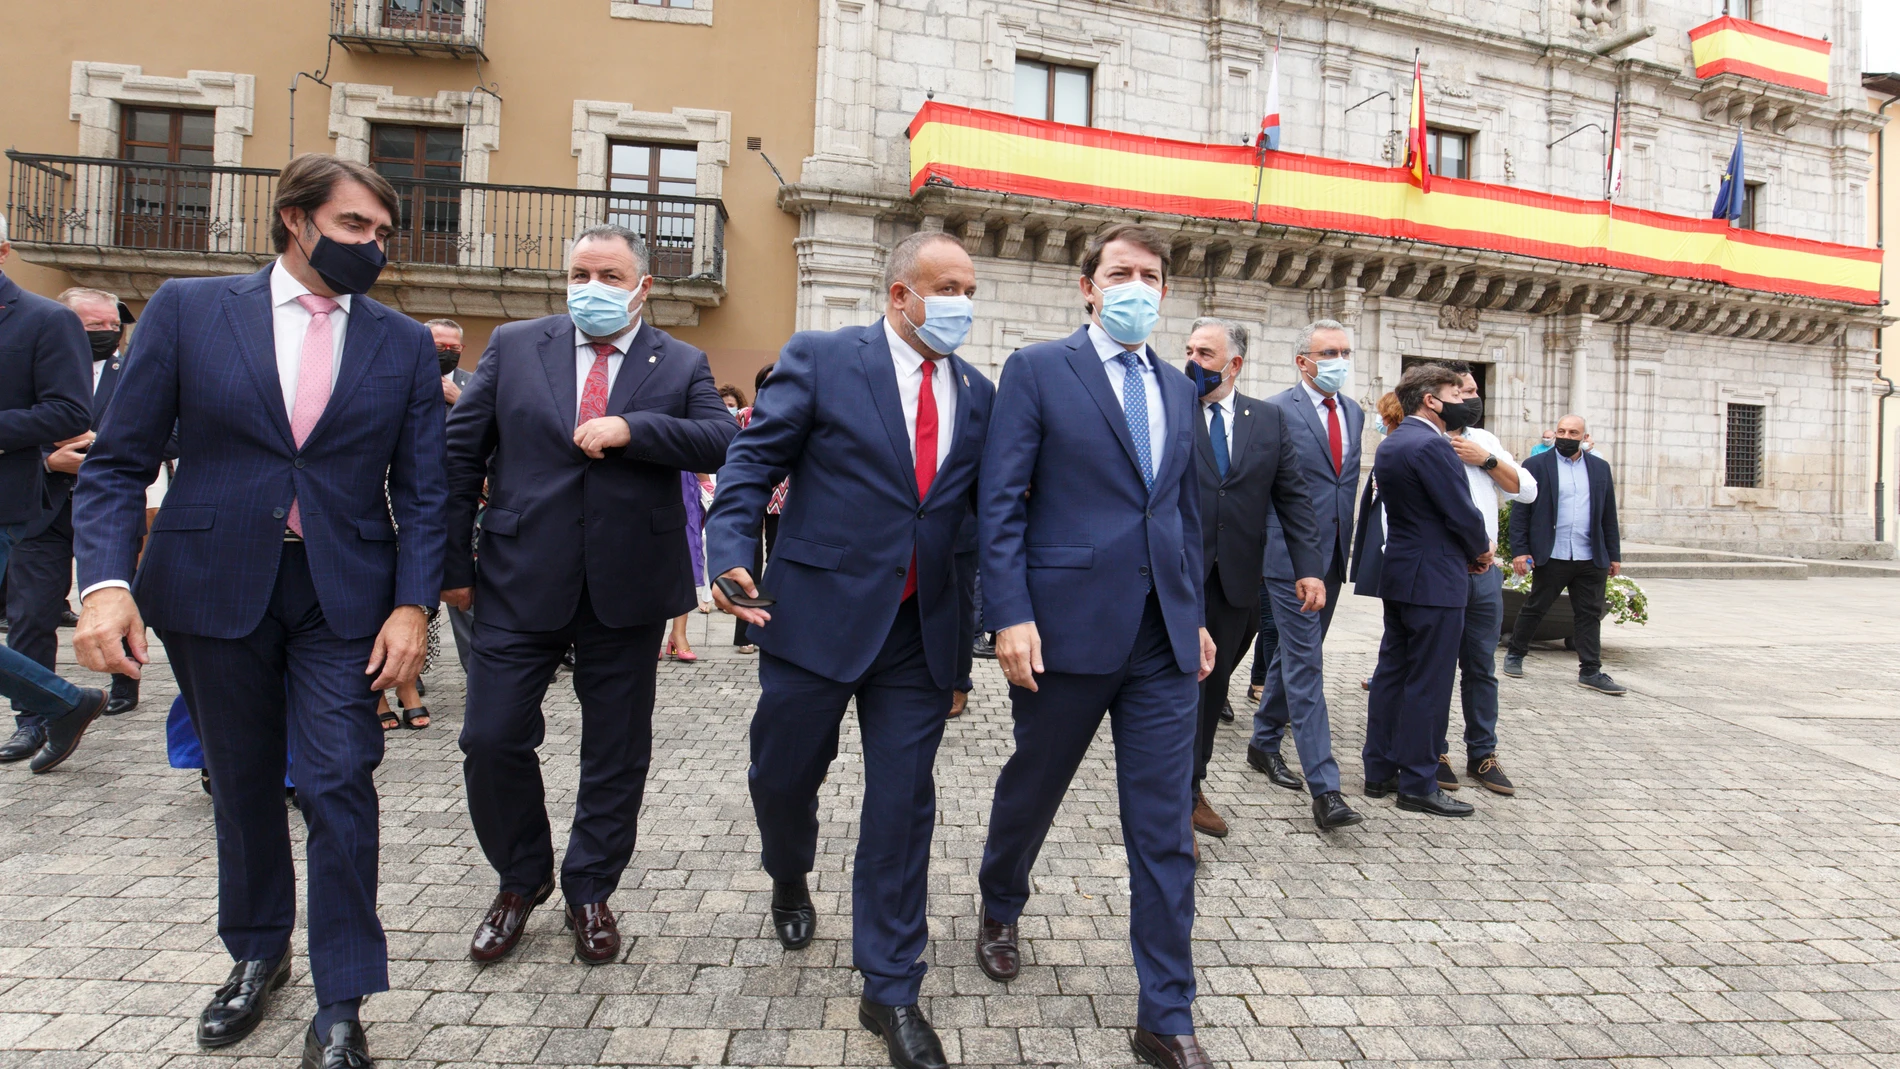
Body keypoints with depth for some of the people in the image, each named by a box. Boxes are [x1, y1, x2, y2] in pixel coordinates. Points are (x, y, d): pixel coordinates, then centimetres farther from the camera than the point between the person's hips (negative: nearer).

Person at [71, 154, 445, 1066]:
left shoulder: (406, 346, 3)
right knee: (240, 783, 15)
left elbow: (421, 490, 1)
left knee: (339, 784, -4)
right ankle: (256, 954, 37)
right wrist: (105, 580, -14)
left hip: (343, 596, 0)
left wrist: (413, 604, -10)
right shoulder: (187, 310, 1)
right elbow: (117, 463, 0)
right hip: (212, 587, 1)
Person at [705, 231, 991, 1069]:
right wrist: (732, 553, -19)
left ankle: (891, 990, 23)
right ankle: (789, 879, 50)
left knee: (902, 806, 6)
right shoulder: (819, 360, -3)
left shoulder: (977, 394, 8)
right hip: (818, 615, -2)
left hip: (921, 631, 3)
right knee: (783, 776, 15)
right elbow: (753, 460, -5)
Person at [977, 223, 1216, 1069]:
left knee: (1165, 829, 5)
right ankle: (1000, 912, 47)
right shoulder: (1036, 370, -2)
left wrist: (1196, 615, 16)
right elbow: (1001, 503, -8)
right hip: (1065, 627, -4)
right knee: (1031, 789, 17)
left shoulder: (1178, 390, 14)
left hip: (1163, 640, 4)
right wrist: (1010, 615, -15)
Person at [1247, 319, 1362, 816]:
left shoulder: (1354, 412, 13)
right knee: (1305, 663, -6)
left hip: (1333, 552, 7)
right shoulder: (1275, 411, -9)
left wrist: (1344, 538, 15)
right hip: (1291, 553, -7)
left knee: (1295, 655, 16)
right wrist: (1264, 545, -9)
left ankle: (1264, 742, 32)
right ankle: (1323, 782, -4)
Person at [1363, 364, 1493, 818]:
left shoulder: (1389, 444, 13)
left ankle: (1380, 771, 21)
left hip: (1397, 574, 10)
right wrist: (1480, 552, 3)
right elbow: (1462, 513, -17)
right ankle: (1417, 784, 7)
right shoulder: (1431, 445, -18)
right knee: (1427, 683, -2)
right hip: (1435, 579, -10)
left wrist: (1465, 552, 10)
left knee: (1392, 673, 13)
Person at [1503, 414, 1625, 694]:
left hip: (1591, 557, 4)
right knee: (1534, 609, 7)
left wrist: (1614, 555, 11)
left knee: (1590, 615, 6)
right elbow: (1520, 511, -3)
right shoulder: (1536, 465, 0)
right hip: (1552, 556, -3)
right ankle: (1515, 654, 24)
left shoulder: (1600, 468, 12)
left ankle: (1590, 671, 12)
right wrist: (1519, 550, -9)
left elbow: (1609, 515, 13)